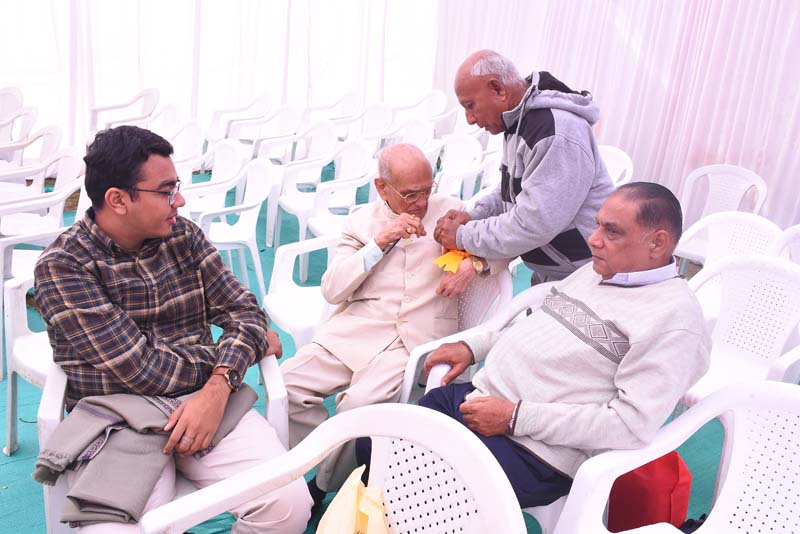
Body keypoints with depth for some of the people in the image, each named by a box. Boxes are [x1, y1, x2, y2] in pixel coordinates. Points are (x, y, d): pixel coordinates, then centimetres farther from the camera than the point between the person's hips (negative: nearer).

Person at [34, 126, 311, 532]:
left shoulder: (183, 234, 7)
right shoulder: (62, 266, -8)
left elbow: (241, 310, 4)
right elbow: (141, 369, -15)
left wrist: (217, 389, -16)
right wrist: (248, 347, -4)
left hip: (207, 399, 4)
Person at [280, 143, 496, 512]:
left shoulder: (450, 211, 11)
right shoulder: (361, 221, 12)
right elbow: (332, 290, 3)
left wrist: (473, 262, -8)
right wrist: (380, 242, -8)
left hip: (417, 336, -3)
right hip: (355, 330, 3)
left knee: (361, 403, -29)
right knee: (288, 384, -17)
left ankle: (327, 487, -3)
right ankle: (327, 465, 1)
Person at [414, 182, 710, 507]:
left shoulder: (673, 317, -14)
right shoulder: (597, 270, 13)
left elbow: (632, 425, -21)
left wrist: (516, 417, -22)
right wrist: (473, 347, 11)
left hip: (529, 452, -8)